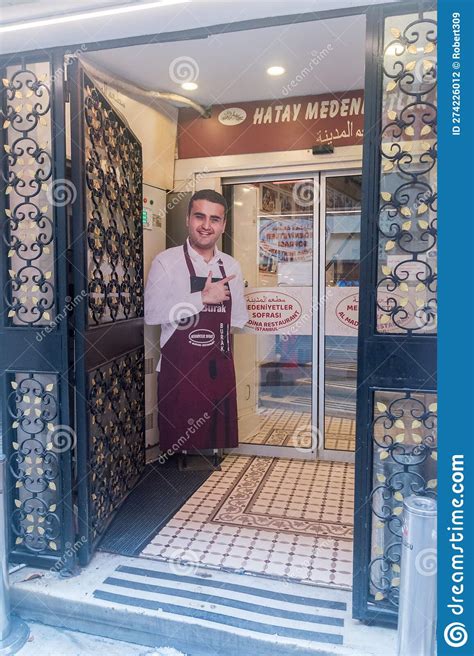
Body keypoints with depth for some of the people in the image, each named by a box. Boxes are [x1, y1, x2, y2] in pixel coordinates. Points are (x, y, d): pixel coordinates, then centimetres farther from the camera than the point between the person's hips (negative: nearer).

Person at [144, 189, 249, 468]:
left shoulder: (232, 266, 10)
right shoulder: (166, 261, -5)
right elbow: (151, 313, -16)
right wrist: (203, 298, -17)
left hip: (221, 371, 5)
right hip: (179, 372, -4)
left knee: (221, 442, 13)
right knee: (180, 444, 5)